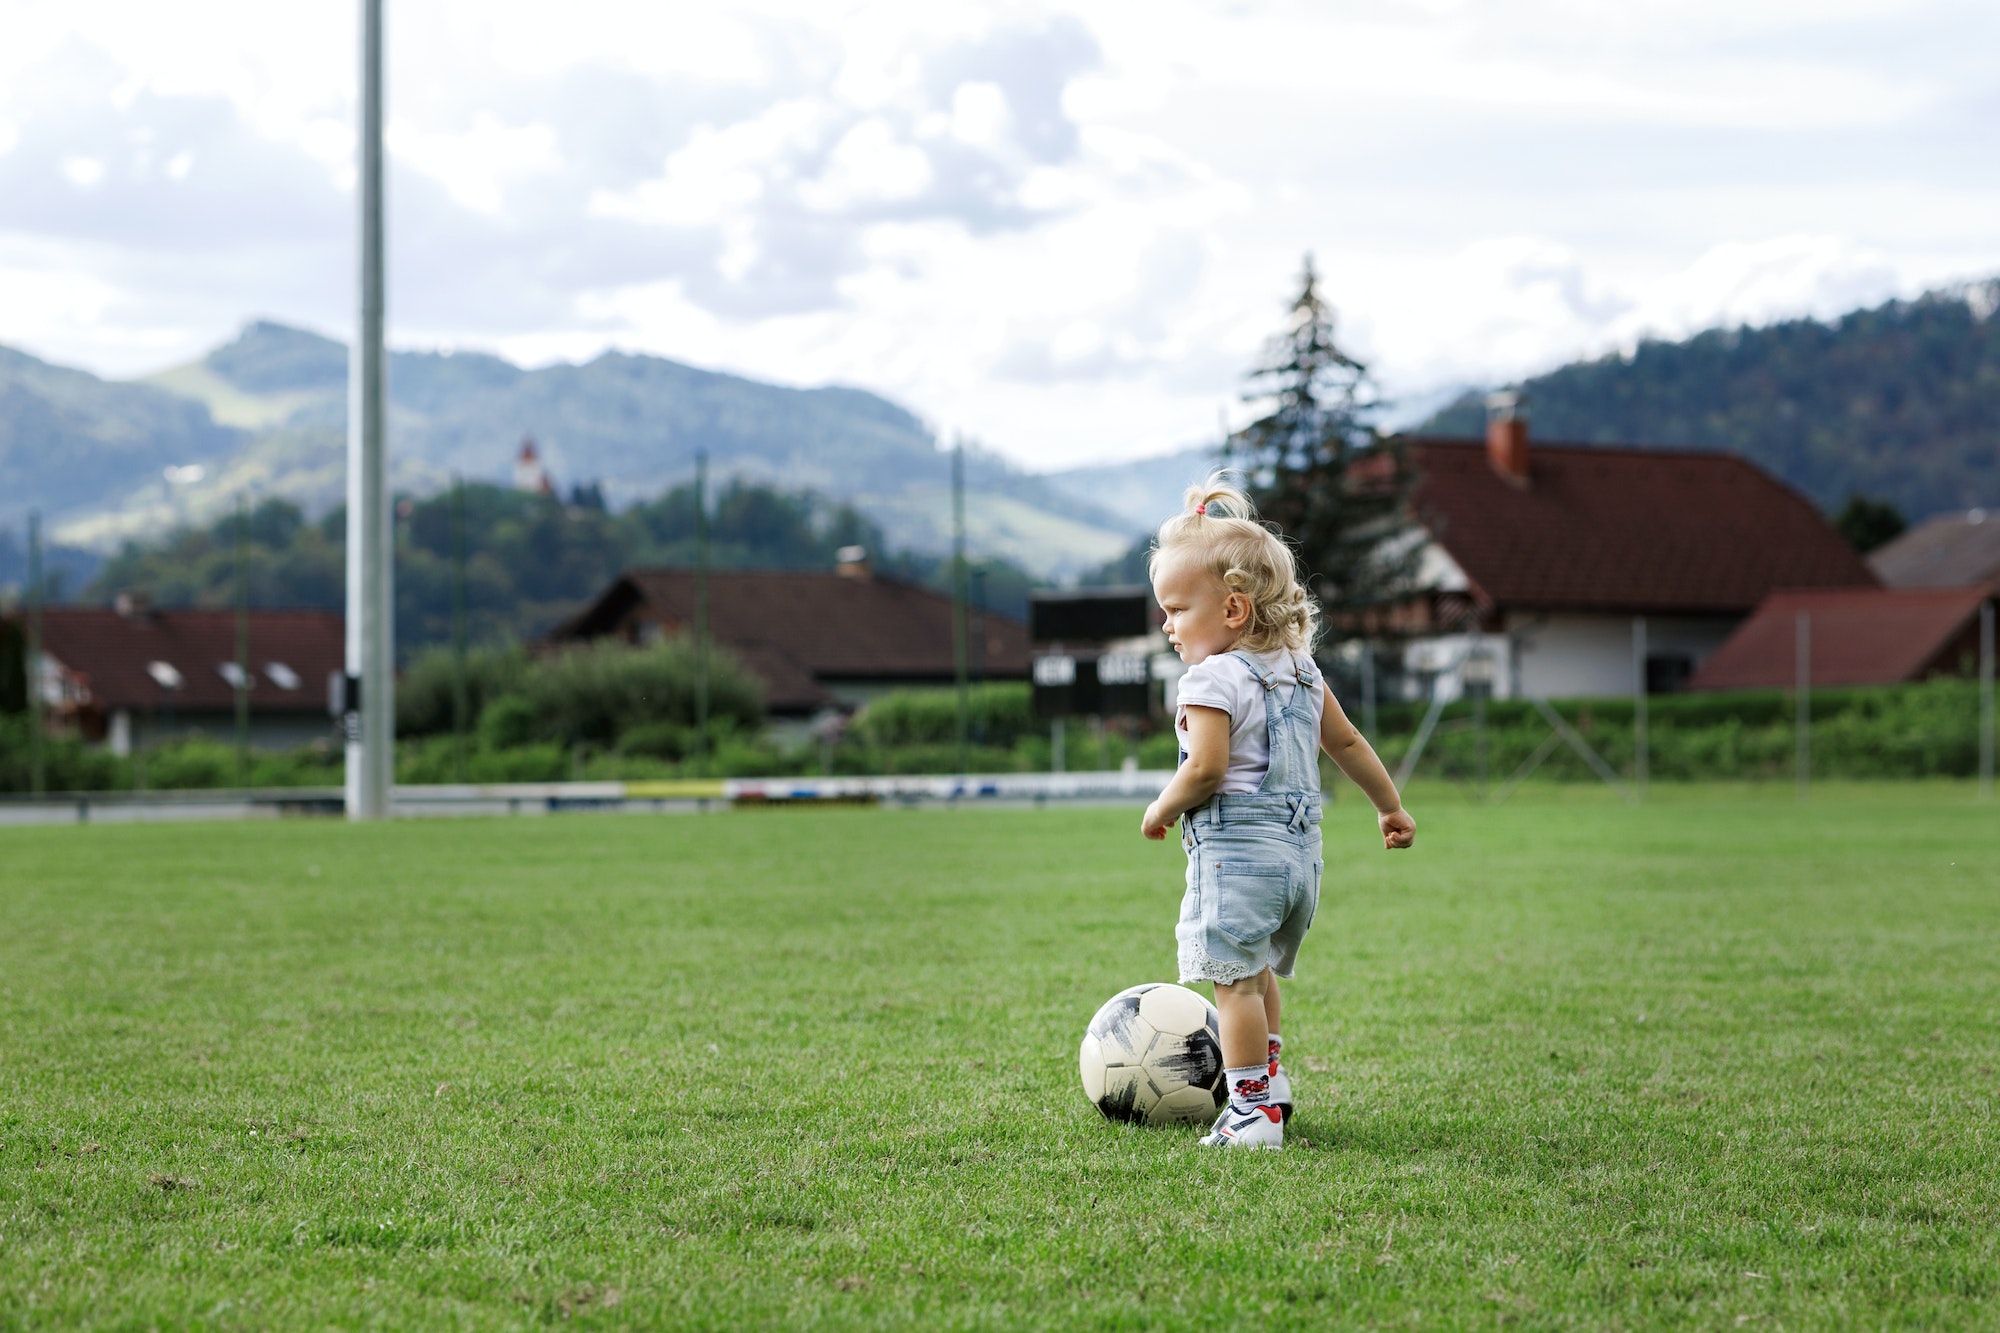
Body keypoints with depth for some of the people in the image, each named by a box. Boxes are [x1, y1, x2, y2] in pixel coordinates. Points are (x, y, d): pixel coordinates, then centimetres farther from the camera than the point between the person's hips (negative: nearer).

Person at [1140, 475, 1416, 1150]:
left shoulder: (1212, 678, -14)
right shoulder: (1300, 670, 13)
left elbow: (1205, 769, -21)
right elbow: (1347, 742, 20)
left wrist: (1162, 809, -3)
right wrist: (1392, 807, 29)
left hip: (1235, 849, -9)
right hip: (1299, 846, 9)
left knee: (1235, 980, -5)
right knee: (1257, 968, 25)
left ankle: (1252, 1111, -5)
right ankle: (1269, 1076, 32)